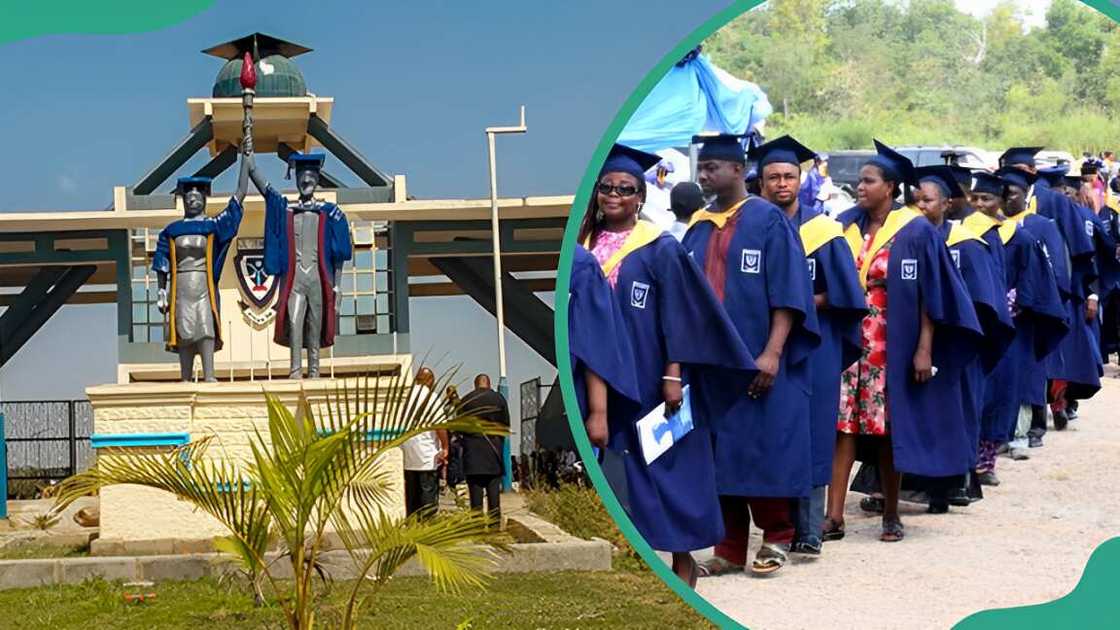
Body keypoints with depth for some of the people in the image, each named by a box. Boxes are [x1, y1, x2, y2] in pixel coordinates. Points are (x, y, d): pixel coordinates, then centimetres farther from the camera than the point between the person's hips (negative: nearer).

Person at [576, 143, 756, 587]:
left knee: (667, 462, 2)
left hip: (652, 377, -4)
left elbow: (679, 315, -8)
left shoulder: (660, 248, -6)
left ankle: (682, 559, 13)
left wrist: (674, 374, -15)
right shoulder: (586, 246, 7)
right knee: (623, 464, 7)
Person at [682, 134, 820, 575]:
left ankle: (776, 538, 15)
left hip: (755, 360, -6)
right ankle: (730, 549, 14)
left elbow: (788, 291, -10)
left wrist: (772, 352, -19)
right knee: (719, 452, 7)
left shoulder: (769, 221, -5)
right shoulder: (699, 228, 12)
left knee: (761, 448, -1)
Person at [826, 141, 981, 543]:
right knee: (842, 424, -4)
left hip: (893, 344, -3)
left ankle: (891, 514, 16)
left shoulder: (915, 232, -5)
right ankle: (834, 516, -5)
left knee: (889, 428, 3)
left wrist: (924, 349, -12)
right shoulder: (846, 227, 8)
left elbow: (929, 294, -7)